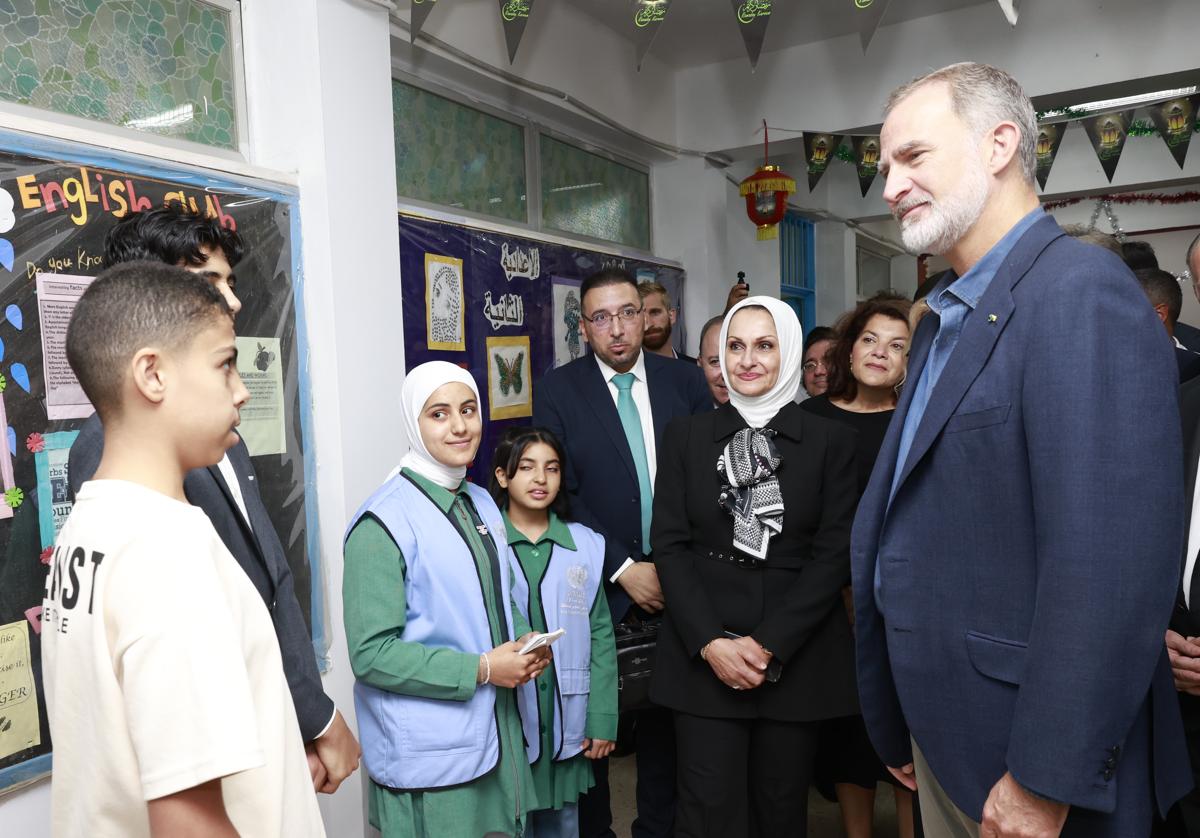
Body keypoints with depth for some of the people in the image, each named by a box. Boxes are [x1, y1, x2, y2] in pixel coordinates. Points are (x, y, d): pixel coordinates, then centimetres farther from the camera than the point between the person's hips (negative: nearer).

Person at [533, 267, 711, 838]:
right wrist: (623, 569, -12)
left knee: (664, 715, 14)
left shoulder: (684, 382, 2)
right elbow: (560, 493, -8)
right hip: (600, 587, -2)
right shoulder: (558, 390, -4)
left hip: (676, 585, 2)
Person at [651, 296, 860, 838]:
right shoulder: (686, 435, 4)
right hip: (702, 652, 0)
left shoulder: (830, 440, 1)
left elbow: (835, 553, -3)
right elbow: (669, 544, 0)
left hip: (797, 655, 0)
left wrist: (769, 644, -11)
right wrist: (711, 642, -11)